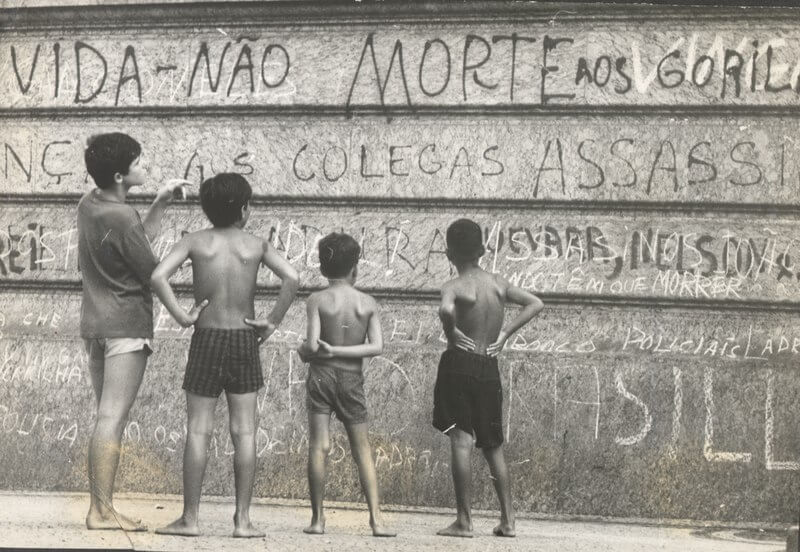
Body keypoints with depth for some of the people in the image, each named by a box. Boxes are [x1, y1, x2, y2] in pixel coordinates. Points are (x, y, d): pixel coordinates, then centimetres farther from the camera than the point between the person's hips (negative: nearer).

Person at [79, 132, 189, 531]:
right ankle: (103, 510, -13)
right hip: (127, 323, -9)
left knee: (106, 418, 11)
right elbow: (152, 275, -12)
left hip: (94, 323, 9)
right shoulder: (122, 220, -19)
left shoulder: (89, 203, 8)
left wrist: (161, 202, 9)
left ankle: (98, 506, 9)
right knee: (113, 419, -10)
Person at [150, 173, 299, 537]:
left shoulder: (196, 242, -1)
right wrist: (272, 322, -6)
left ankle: (190, 518, 1)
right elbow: (291, 278, -13)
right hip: (245, 340, 1)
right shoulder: (256, 245, 1)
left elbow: (158, 276, -15)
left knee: (198, 430, 1)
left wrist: (181, 316, -8)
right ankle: (242, 519, 1)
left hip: (206, 340, -1)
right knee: (244, 432, 2)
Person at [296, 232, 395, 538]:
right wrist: (337, 351, -6)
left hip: (321, 375, -2)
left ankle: (317, 518, -4)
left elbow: (312, 346, -14)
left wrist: (303, 350, 8)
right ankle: (376, 517, 1)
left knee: (319, 446, -2)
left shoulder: (317, 300, -6)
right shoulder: (368, 303, 1)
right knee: (362, 449, 8)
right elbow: (376, 347, -8)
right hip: (352, 378, 2)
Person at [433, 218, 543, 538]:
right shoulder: (499, 283, 8)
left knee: (461, 441, -7)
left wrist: (451, 332, -13)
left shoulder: (455, 286, -9)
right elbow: (535, 304, 11)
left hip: (459, 364, -5)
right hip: (490, 369, 5)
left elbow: (445, 310, -32)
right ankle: (508, 520, 13)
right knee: (493, 445, 14)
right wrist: (504, 334, 8)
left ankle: (463, 521, -10)